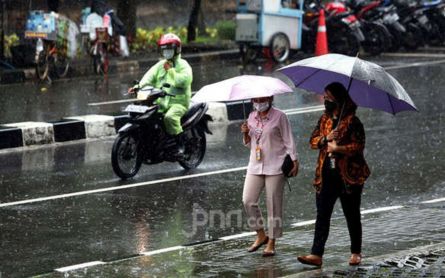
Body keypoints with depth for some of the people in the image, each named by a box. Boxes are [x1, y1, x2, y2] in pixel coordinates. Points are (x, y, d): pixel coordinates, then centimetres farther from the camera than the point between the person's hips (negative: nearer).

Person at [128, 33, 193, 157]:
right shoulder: (160, 65, 18)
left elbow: (184, 81, -17)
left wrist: (170, 70, -12)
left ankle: (180, 145, -23)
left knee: (170, 117, -35)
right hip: (160, 102, 6)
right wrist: (139, 86, -16)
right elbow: (150, 76, 2)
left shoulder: (183, 66, 1)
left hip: (178, 102, -6)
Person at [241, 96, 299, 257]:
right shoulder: (252, 117, 11)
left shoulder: (279, 117, -4)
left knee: (274, 204, -2)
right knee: (248, 200, -6)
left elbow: (288, 141, -3)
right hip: (255, 166, 5)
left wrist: (294, 161, -10)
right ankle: (260, 235, 11)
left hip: (274, 167, -5)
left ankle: (271, 243, 4)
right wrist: (245, 134, -2)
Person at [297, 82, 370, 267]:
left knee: (352, 215, 7)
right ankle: (316, 255, -8)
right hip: (327, 175, 5)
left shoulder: (352, 121, -8)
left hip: (348, 175, -5)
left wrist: (337, 149, -19)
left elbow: (358, 146, -14)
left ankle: (356, 253, 21)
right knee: (322, 214, -4)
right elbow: (313, 141, 9)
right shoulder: (324, 119, 11)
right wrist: (325, 138, -9)